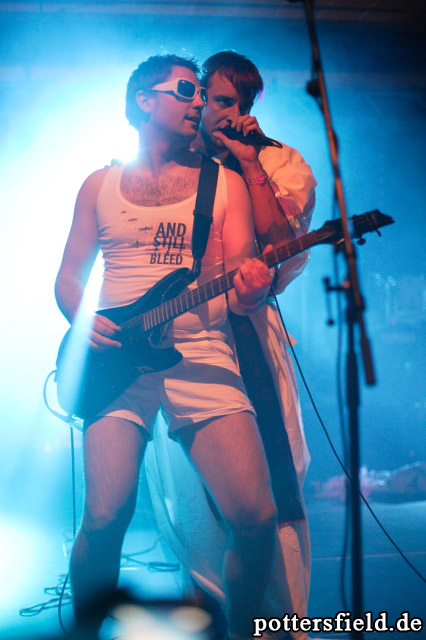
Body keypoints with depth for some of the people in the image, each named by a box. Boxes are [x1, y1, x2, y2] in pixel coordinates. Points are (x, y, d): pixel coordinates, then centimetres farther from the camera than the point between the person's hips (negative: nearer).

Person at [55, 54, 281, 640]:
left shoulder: (225, 181, 13)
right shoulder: (100, 184, 16)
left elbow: (241, 279, 5)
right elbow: (68, 277, 17)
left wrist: (249, 292, -19)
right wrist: (84, 322, -5)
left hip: (202, 351, 0)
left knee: (256, 516, -15)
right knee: (105, 517, -18)